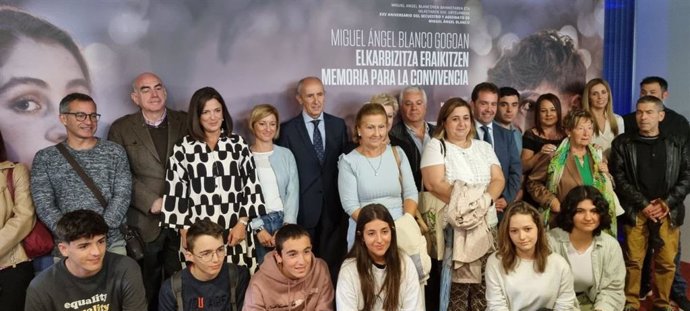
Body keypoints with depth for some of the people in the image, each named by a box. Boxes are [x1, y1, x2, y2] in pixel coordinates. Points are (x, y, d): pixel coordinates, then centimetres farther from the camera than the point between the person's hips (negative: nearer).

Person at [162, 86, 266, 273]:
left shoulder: (238, 143, 5)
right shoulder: (183, 148, 2)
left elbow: (252, 185, 4)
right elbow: (175, 192, 3)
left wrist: (242, 222, -2)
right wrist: (185, 231, 0)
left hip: (236, 229, 1)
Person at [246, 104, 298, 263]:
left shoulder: (286, 154, 7)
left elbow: (293, 192, 3)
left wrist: (286, 227, -7)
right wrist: (258, 228, -12)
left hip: (283, 220, 2)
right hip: (256, 223, -2)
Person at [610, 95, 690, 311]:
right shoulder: (622, 143, 3)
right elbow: (618, 178, -3)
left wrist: (667, 203, -8)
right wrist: (643, 204, -10)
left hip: (669, 211, 2)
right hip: (636, 211, -1)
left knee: (667, 261, 4)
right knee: (633, 260, 1)